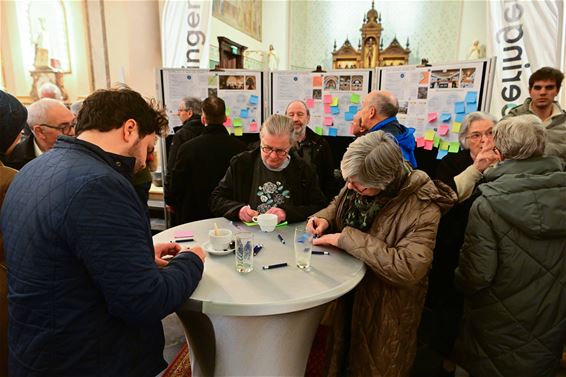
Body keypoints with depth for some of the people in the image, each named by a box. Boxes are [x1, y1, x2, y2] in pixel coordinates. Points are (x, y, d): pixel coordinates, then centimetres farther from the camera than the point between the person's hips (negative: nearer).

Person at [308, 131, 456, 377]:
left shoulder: (422, 207, -28)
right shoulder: (358, 183, -11)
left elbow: (409, 268, -37)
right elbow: (338, 205, 9)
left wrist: (347, 239, -34)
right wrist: (324, 219, -14)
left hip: (386, 309, -5)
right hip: (349, 291, 5)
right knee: (342, 356, 27)